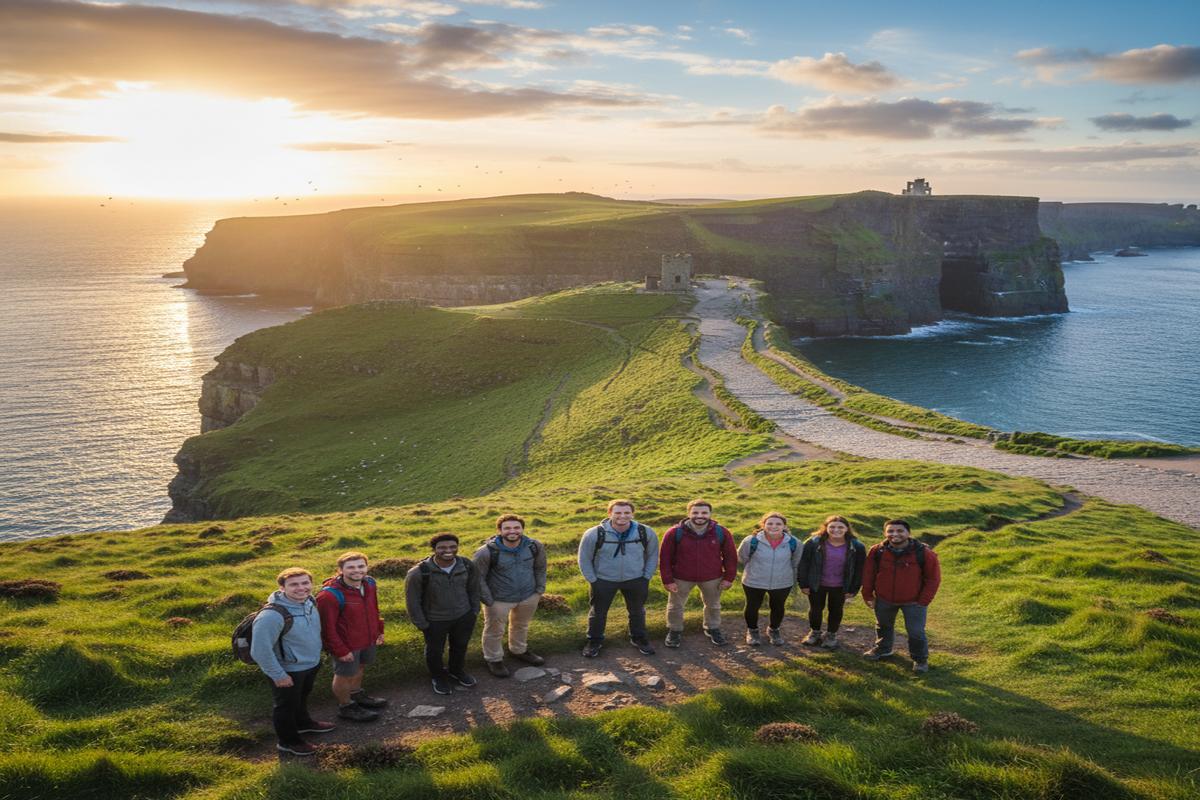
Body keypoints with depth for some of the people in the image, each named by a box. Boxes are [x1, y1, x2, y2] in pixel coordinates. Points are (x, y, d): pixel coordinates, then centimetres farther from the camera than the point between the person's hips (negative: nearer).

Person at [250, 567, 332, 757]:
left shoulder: (310, 601, -12)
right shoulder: (272, 615, -36)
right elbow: (260, 650, -29)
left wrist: (316, 655, 16)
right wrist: (278, 675, -20)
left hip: (311, 663, 7)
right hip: (289, 670, -7)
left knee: (302, 697, 32)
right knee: (287, 705, 18)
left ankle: (303, 723, 58)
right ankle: (288, 741, 41)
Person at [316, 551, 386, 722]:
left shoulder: (369, 584, -8)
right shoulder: (329, 595, -30)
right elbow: (327, 627, -23)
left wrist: (379, 630, 12)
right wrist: (340, 650, -19)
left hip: (368, 639, 7)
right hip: (347, 644, -7)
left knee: (359, 666, 28)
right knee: (344, 675, 14)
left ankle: (356, 695, 52)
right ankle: (346, 707, 37)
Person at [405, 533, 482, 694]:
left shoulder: (468, 566, -15)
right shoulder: (420, 573, -27)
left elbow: (474, 589, 2)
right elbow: (412, 600, -15)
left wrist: (475, 611, 6)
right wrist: (421, 624, -10)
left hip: (464, 616, 3)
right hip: (435, 621, -3)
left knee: (460, 646, 24)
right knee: (435, 651, 20)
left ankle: (457, 671, 53)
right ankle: (438, 677, 48)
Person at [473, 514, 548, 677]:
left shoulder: (535, 546, -14)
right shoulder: (487, 552, -27)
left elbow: (540, 568, 3)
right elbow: (477, 577, -16)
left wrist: (540, 589, 3)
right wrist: (488, 600, -14)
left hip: (529, 596, 4)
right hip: (499, 600, -4)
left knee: (522, 625, 28)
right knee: (495, 630, 17)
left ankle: (519, 651, 54)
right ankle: (493, 659, 42)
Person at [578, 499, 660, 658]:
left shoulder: (646, 533, -14)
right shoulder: (594, 534, -20)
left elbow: (652, 555, 2)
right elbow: (584, 559, -7)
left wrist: (647, 577, 0)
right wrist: (592, 580, -7)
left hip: (635, 580, 2)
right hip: (603, 581, -2)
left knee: (637, 611, 19)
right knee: (597, 613, 13)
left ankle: (639, 638, 42)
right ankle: (594, 641, 34)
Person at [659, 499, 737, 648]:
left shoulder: (721, 532, -13)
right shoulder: (674, 533, -18)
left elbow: (730, 556, -2)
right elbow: (665, 558, -11)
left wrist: (728, 578, -1)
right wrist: (667, 580, -11)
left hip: (712, 578, 1)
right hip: (681, 578, -1)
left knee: (713, 605, 21)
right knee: (675, 606, 14)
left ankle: (712, 629, 46)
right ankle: (675, 631, 39)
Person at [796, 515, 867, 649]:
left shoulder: (856, 547, -13)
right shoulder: (814, 543, -16)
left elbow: (859, 569, -4)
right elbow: (803, 564, -9)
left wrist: (853, 589, -3)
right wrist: (803, 584, -8)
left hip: (839, 587, 1)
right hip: (816, 585, 0)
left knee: (836, 610, 16)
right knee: (815, 609, 15)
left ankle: (831, 635, 38)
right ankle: (815, 633, 39)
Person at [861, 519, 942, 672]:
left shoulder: (924, 553, -21)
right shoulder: (877, 551, -14)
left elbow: (933, 579, -11)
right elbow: (868, 574, -1)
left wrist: (923, 601, -11)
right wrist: (868, 595, 2)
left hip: (913, 602, -3)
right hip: (884, 599, 3)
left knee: (916, 632, 0)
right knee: (883, 626, 23)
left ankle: (920, 659, 25)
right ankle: (882, 648, 49)